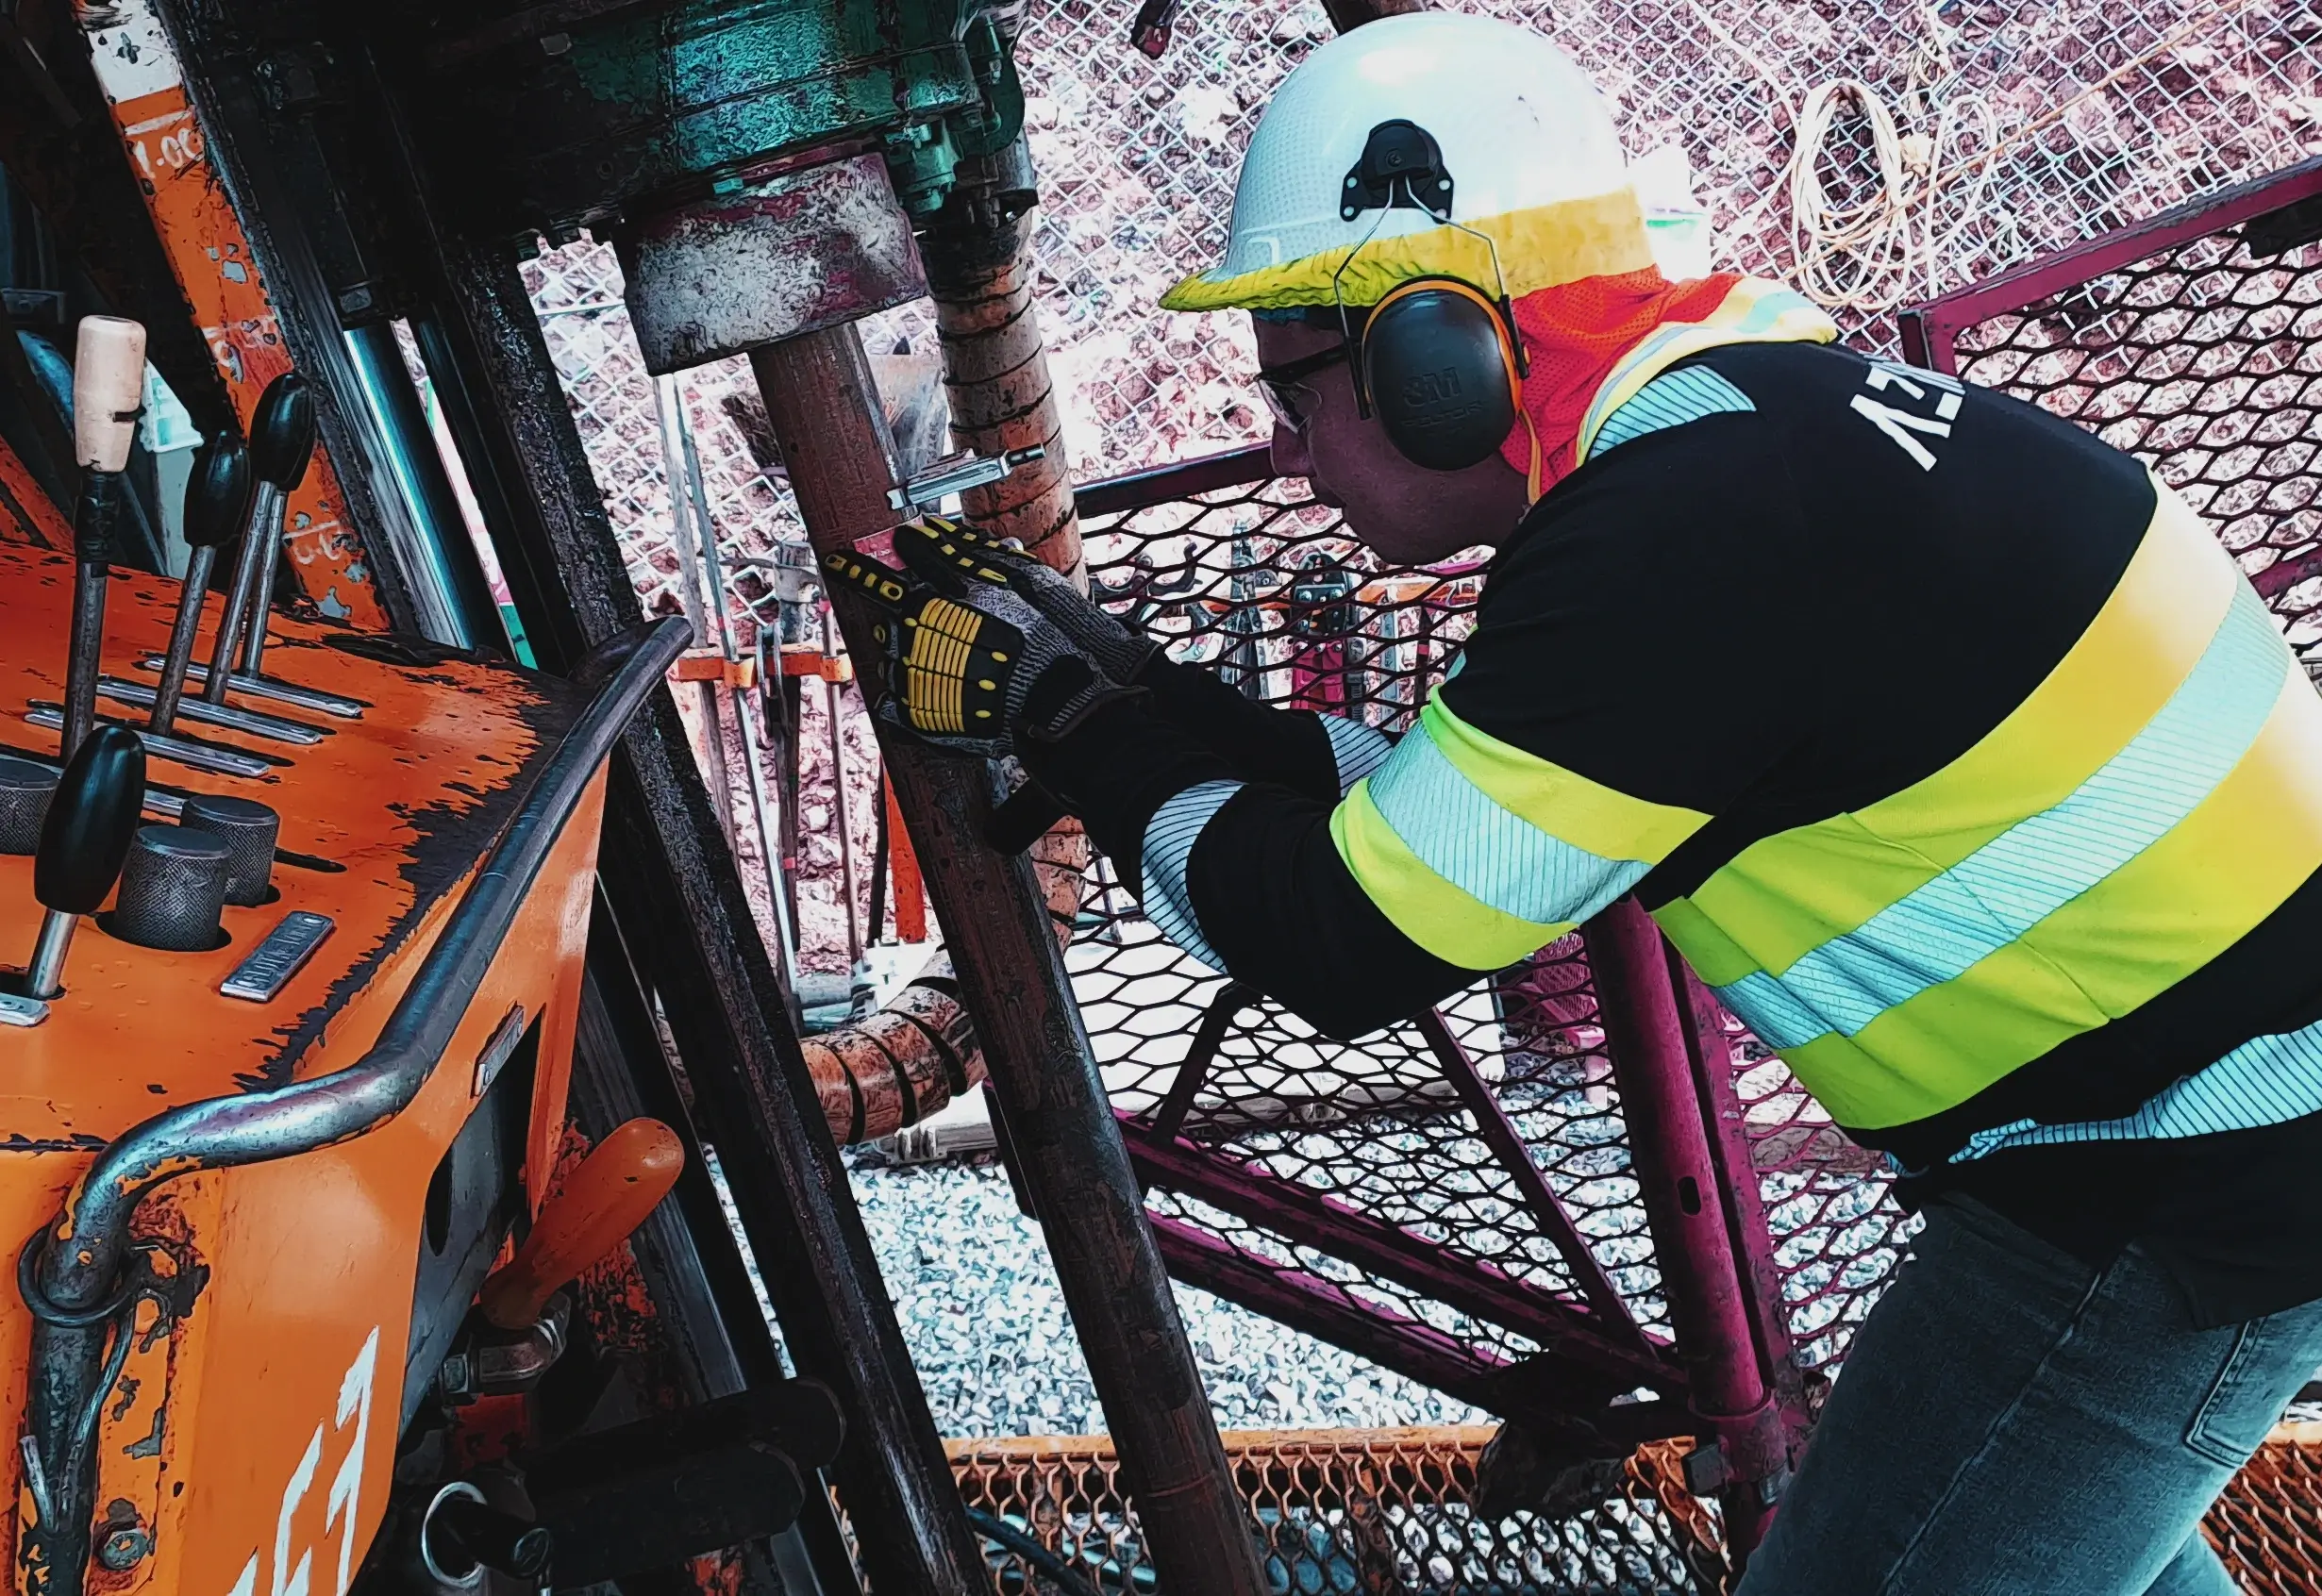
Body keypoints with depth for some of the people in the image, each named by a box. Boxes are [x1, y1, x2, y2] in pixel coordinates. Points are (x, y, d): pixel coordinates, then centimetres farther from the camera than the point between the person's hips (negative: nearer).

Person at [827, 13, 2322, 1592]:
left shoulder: (1676, 540, -28)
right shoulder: (1746, 414, 2)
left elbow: (1347, 944, -21)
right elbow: (1447, 817, 7)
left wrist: (1075, 721, -8)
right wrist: (1124, 682, 3)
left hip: (2193, 1204, -9)